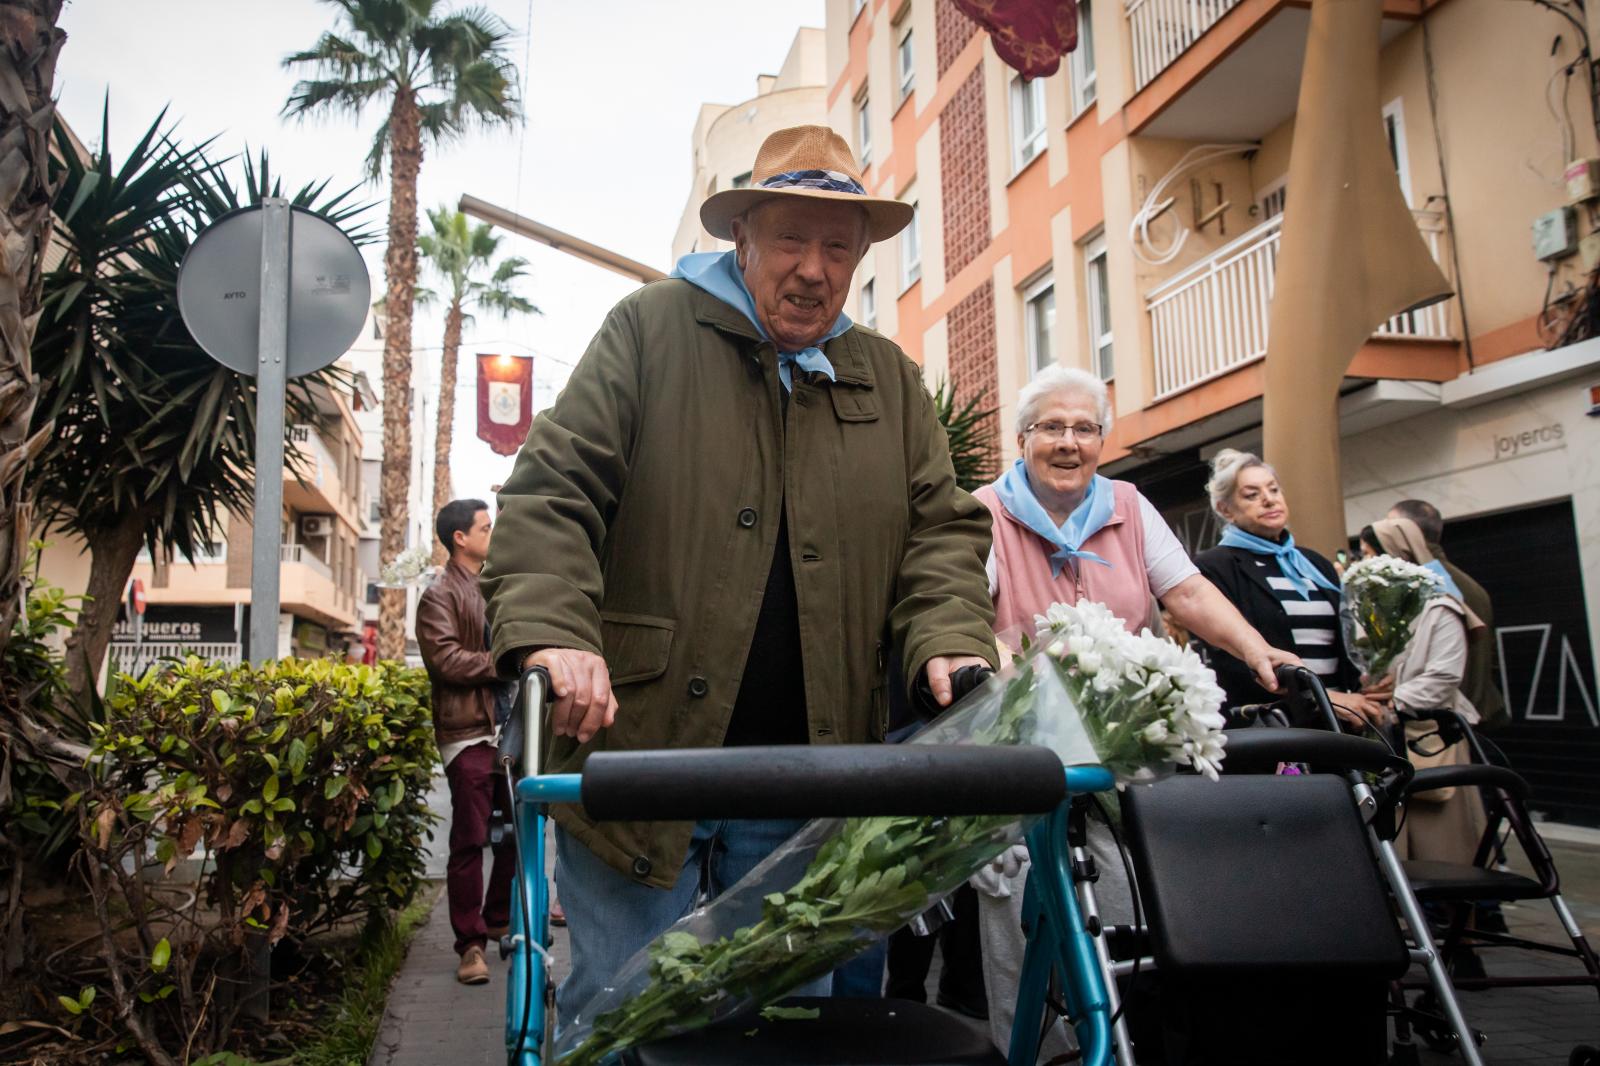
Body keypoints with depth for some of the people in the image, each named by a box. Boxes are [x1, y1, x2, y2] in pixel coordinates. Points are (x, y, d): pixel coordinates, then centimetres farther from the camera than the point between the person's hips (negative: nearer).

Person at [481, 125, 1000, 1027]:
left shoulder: (891, 380, 14)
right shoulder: (650, 332, 2)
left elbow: (941, 529, 12)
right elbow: (553, 492, -5)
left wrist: (949, 639, -7)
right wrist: (551, 631, -20)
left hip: (804, 780, 4)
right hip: (638, 748, -3)